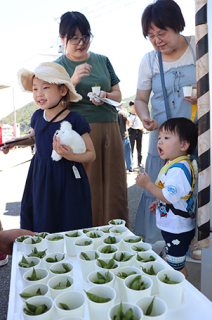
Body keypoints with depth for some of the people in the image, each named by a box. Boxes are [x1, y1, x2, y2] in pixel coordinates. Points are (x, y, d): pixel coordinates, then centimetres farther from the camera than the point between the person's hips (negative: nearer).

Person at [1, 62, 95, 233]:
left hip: (67, 182, -5)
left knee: (70, 232, 5)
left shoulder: (75, 120, -14)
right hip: (40, 180, 5)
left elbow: (91, 154, -9)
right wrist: (14, 142, 8)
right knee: (40, 228, 16)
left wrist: (70, 155, -26)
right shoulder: (38, 116, 2)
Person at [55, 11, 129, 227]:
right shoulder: (58, 67, 5)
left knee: (114, 184, 5)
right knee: (87, 188, -2)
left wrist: (105, 95, -6)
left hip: (109, 129, 4)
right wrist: (73, 81, -17)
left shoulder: (102, 61, 15)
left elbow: (118, 95, 17)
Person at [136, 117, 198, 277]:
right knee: (176, 264, 26)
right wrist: (159, 204, 16)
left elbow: (170, 197, -31)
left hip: (178, 230, -11)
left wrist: (148, 184, -24)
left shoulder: (178, 168, -26)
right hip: (171, 227, 11)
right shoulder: (174, 165, 8)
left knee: (176, 267, 5)